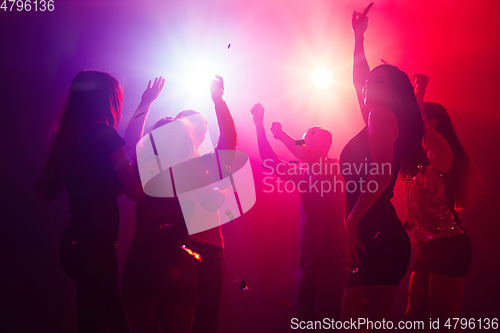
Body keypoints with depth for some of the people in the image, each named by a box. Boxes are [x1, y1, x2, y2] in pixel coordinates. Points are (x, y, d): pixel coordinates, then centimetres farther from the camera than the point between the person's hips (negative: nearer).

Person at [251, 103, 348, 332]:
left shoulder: (331, 169, -2)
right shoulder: (304, 175, 16)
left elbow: (310, 159, -22)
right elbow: (272, 163, 11)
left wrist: (282, 135, -10)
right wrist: (259, 126, 6)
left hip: (330, 263, -7)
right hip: (307, 263, 7)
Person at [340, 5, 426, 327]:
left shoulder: (382, 115, 0)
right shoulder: (377, 119, 25)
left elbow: (382, 173, -16)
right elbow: (359, 79, 42)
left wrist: (354, 219, -18)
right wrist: (358, 37, 49)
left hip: (376, 238, -9)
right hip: (377, 239, 9)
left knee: (370, 324, -15)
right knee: (354, 322, 5)